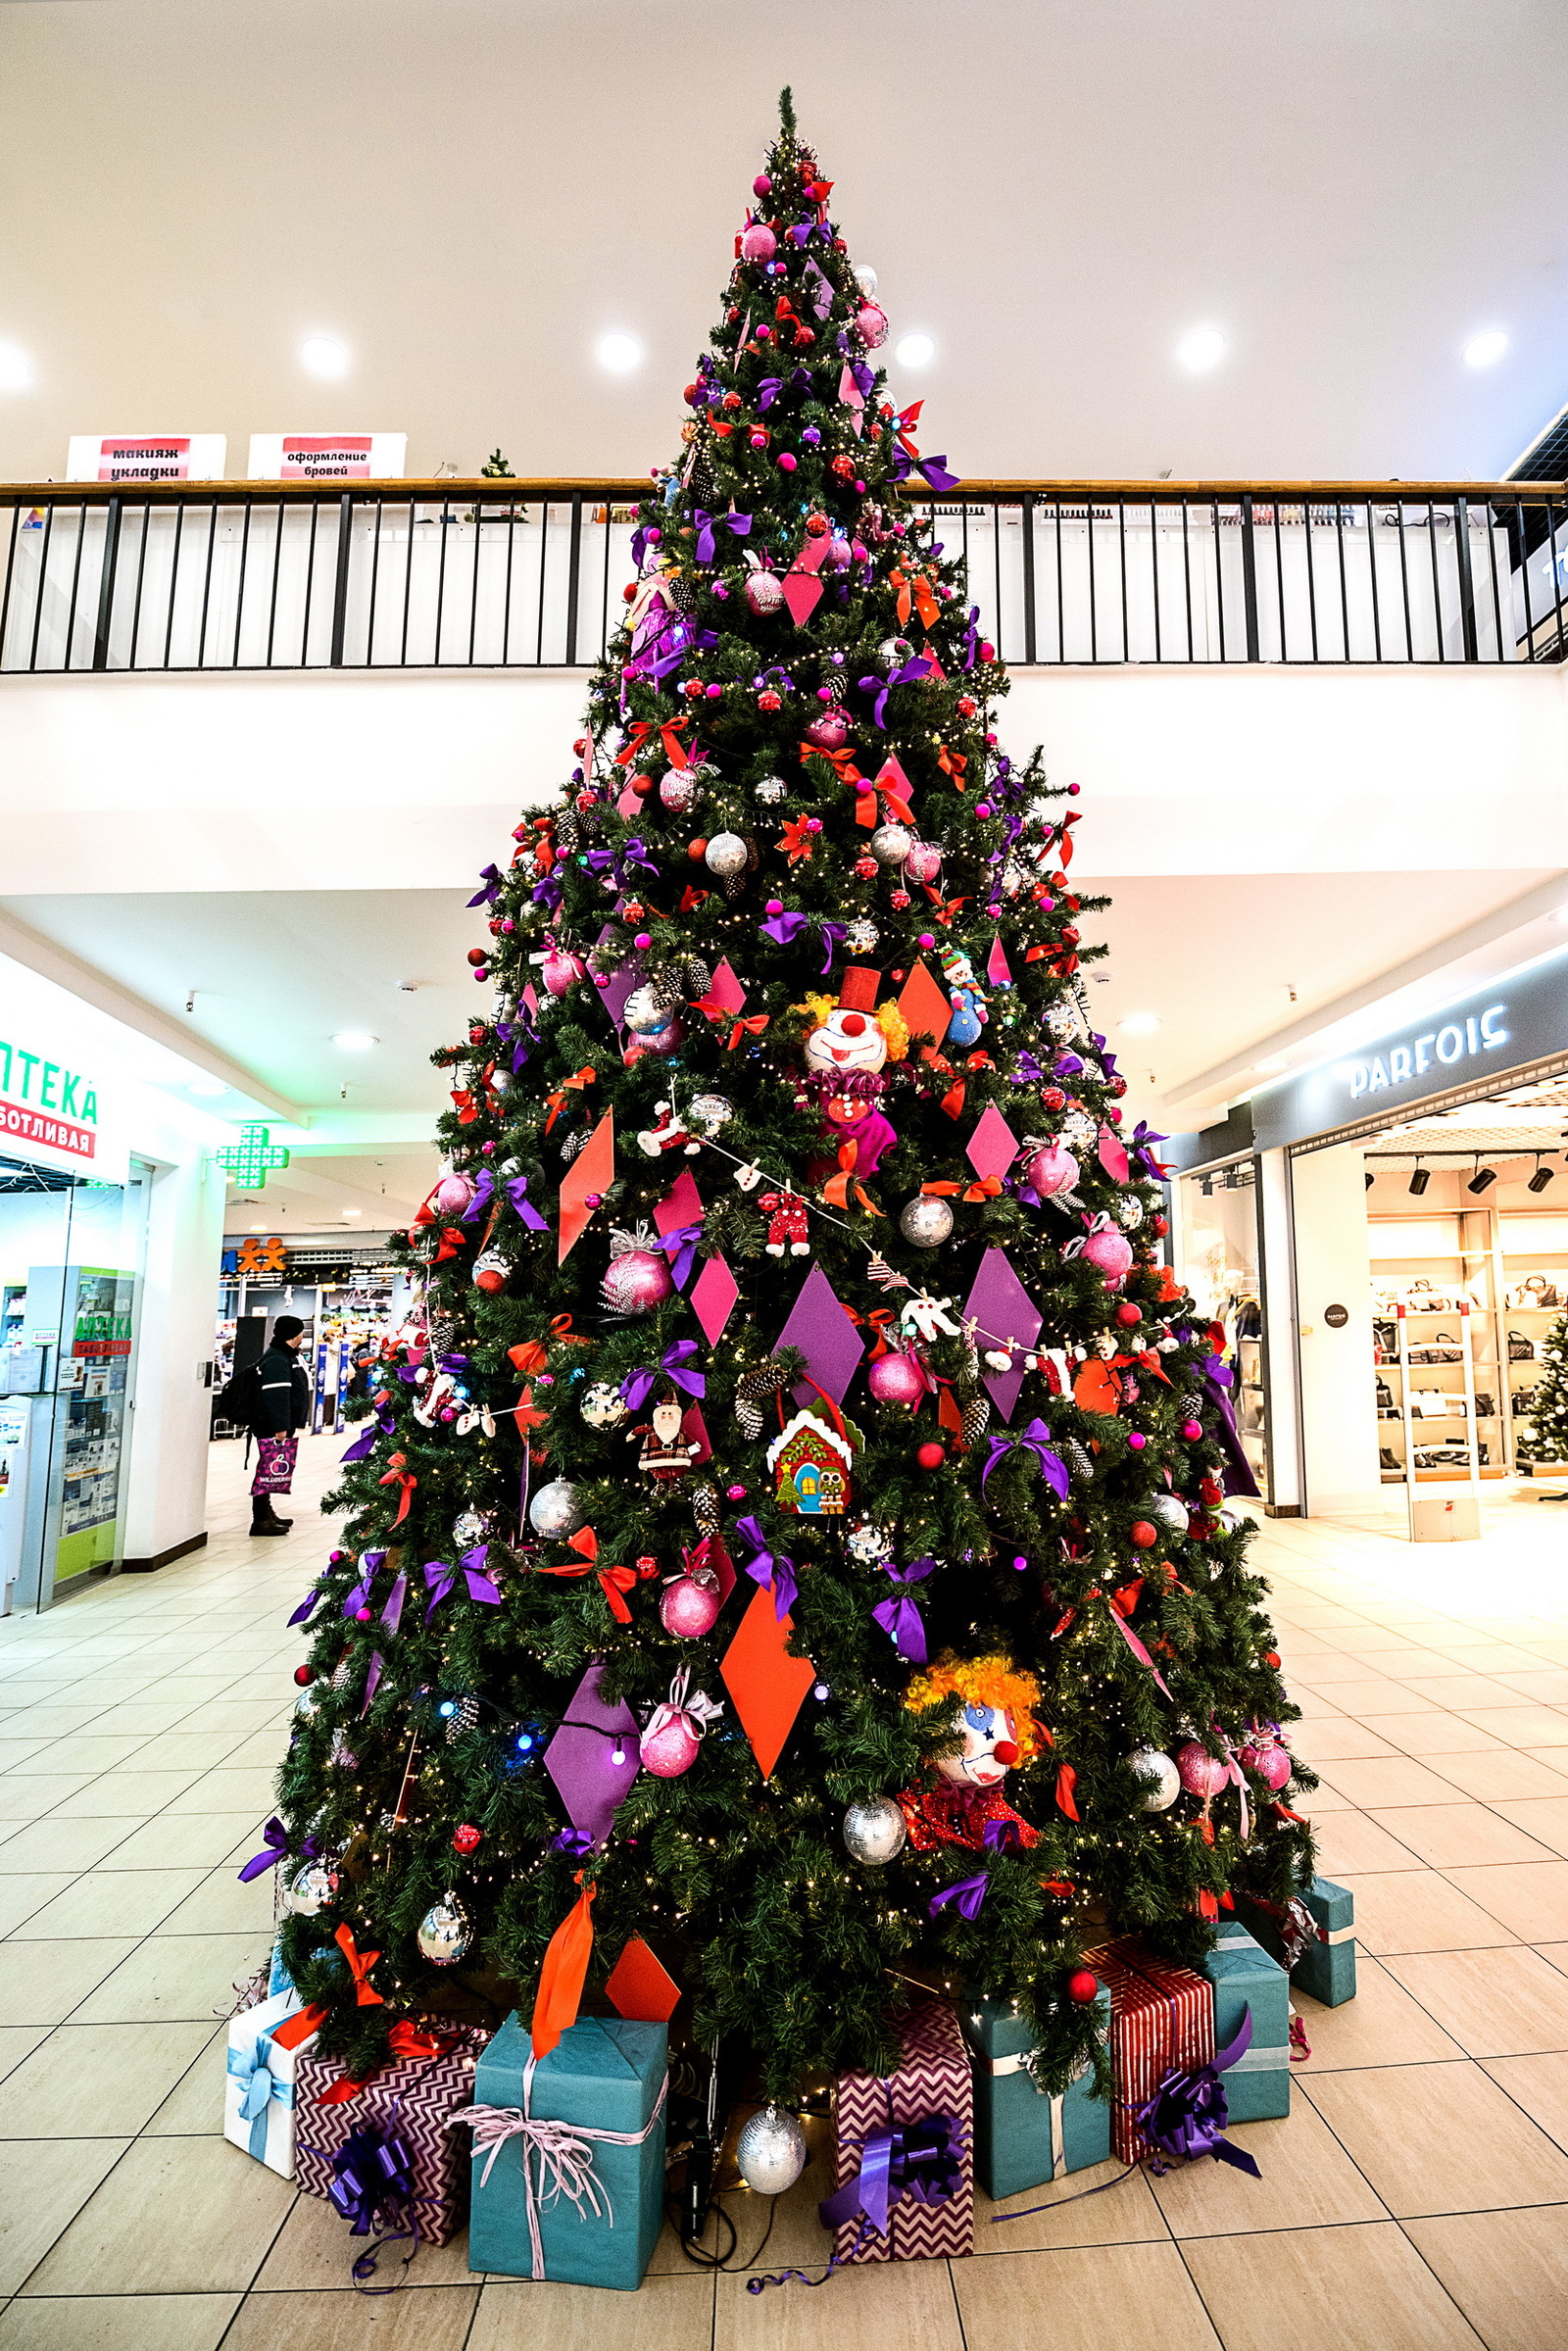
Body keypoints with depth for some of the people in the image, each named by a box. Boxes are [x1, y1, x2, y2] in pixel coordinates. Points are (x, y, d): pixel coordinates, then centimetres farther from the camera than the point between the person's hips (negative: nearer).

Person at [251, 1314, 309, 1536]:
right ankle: (260, 1521, -7)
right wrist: (280, 1427, -27)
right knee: (269, 1471, -9)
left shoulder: (288, 1357, 20)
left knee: (271, 1471, 17)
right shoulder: (276, 1360, -16)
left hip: (285, 1428, 11)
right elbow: (275, 1397, -24)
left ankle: (267, 1513, 26)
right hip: (273, 1430, -11)